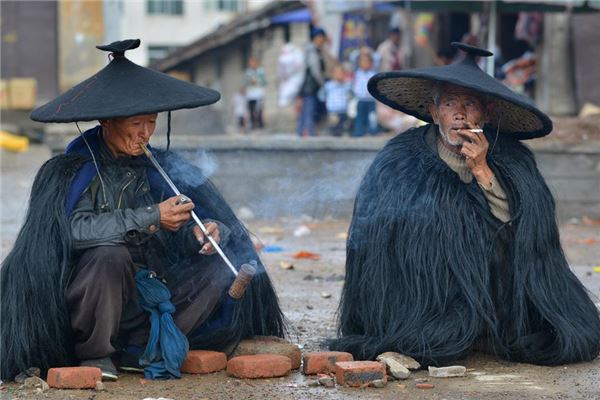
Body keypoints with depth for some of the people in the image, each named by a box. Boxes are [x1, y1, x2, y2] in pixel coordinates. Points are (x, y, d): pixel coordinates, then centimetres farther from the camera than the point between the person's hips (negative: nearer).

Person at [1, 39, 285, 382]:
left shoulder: (160, 168, 5)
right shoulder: (69, 173, -9)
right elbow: (74, 228, -28)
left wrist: (207, 231, -20)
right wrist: (152, 218, -26)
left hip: (149, 297, 5)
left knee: (221, 267, -8)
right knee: (111, 254, -34)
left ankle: (140, 350, -10)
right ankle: (94, 355, -13)